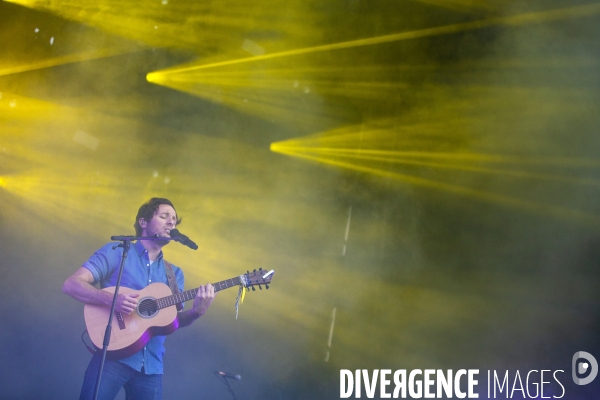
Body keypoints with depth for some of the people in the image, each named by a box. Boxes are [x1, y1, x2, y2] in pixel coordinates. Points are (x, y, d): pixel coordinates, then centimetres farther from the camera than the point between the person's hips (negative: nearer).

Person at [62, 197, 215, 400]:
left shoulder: (174, 273, 17)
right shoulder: (116, 252, 2)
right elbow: (71, 285, -7)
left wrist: (196, 312, -14)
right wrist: (111, 300, -23)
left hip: (150, 364, 5)